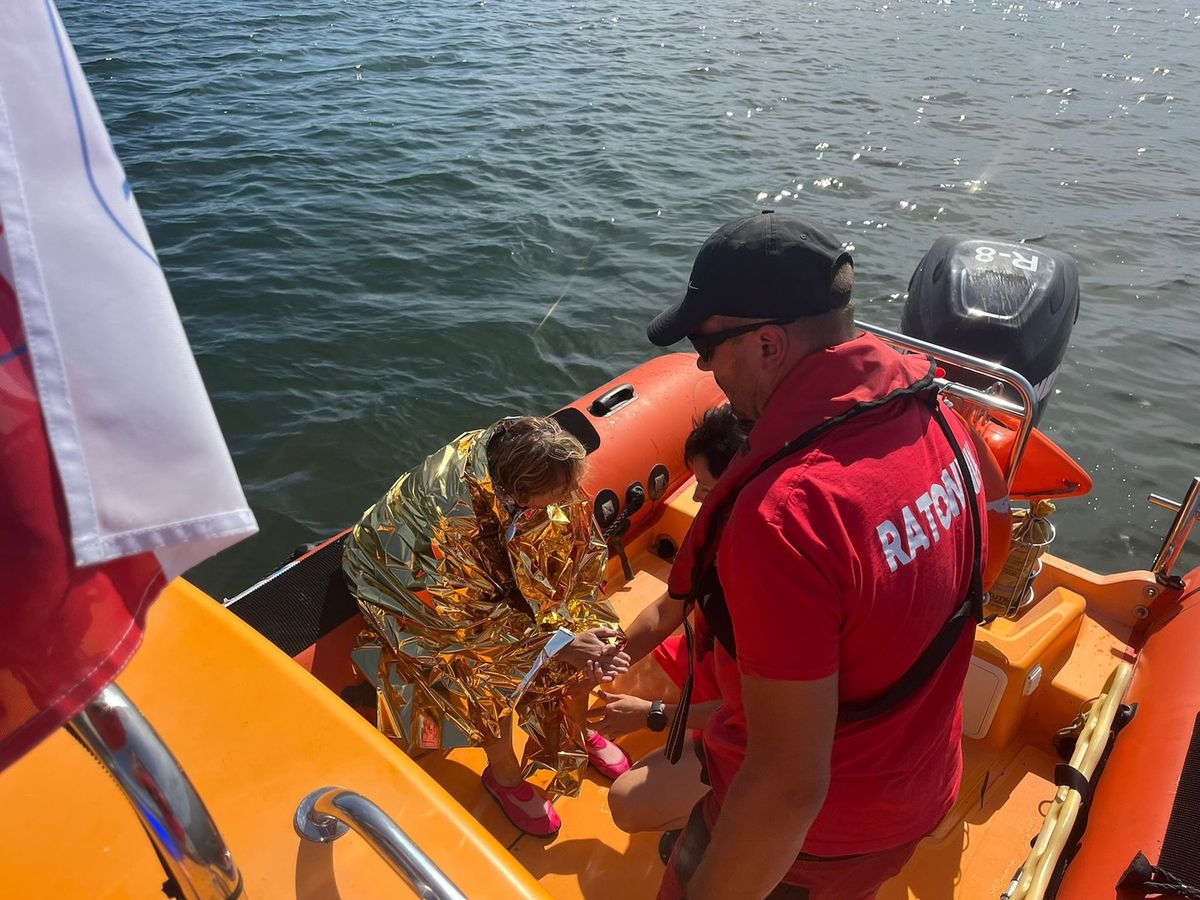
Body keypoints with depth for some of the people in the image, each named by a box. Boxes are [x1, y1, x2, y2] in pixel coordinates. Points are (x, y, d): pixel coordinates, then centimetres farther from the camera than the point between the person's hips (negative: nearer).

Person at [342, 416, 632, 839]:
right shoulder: (452, 509, -42)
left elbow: (578, 556, -12)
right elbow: (474, 618, -29)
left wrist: (585, 629, -20)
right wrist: (559, 643, -28)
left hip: (500, 571, 5)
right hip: (415, 587, -5)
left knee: (584, 629, -8)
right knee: (495, 674, -24)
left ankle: (574, 731, 20)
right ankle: (504, 774, 6)